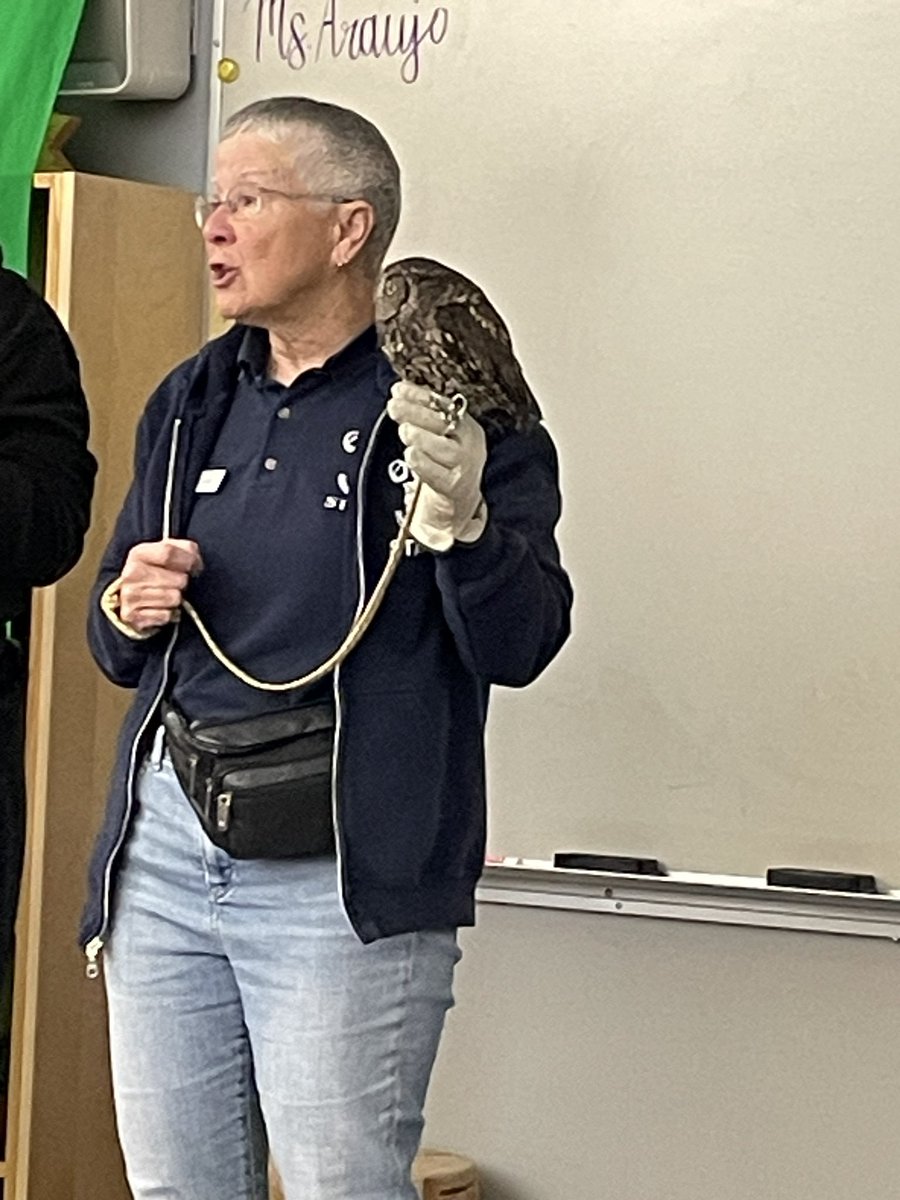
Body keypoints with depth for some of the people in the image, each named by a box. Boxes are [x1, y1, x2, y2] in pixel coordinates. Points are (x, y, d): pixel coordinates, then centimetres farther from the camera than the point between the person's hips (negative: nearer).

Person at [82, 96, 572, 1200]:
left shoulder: (454, 412, -4)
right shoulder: (189, 404, 15)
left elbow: (520, 648, -10)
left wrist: (462, 523, -27)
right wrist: (127, 612, 0)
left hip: (344, 874, -6)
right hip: (165, 846, 6)